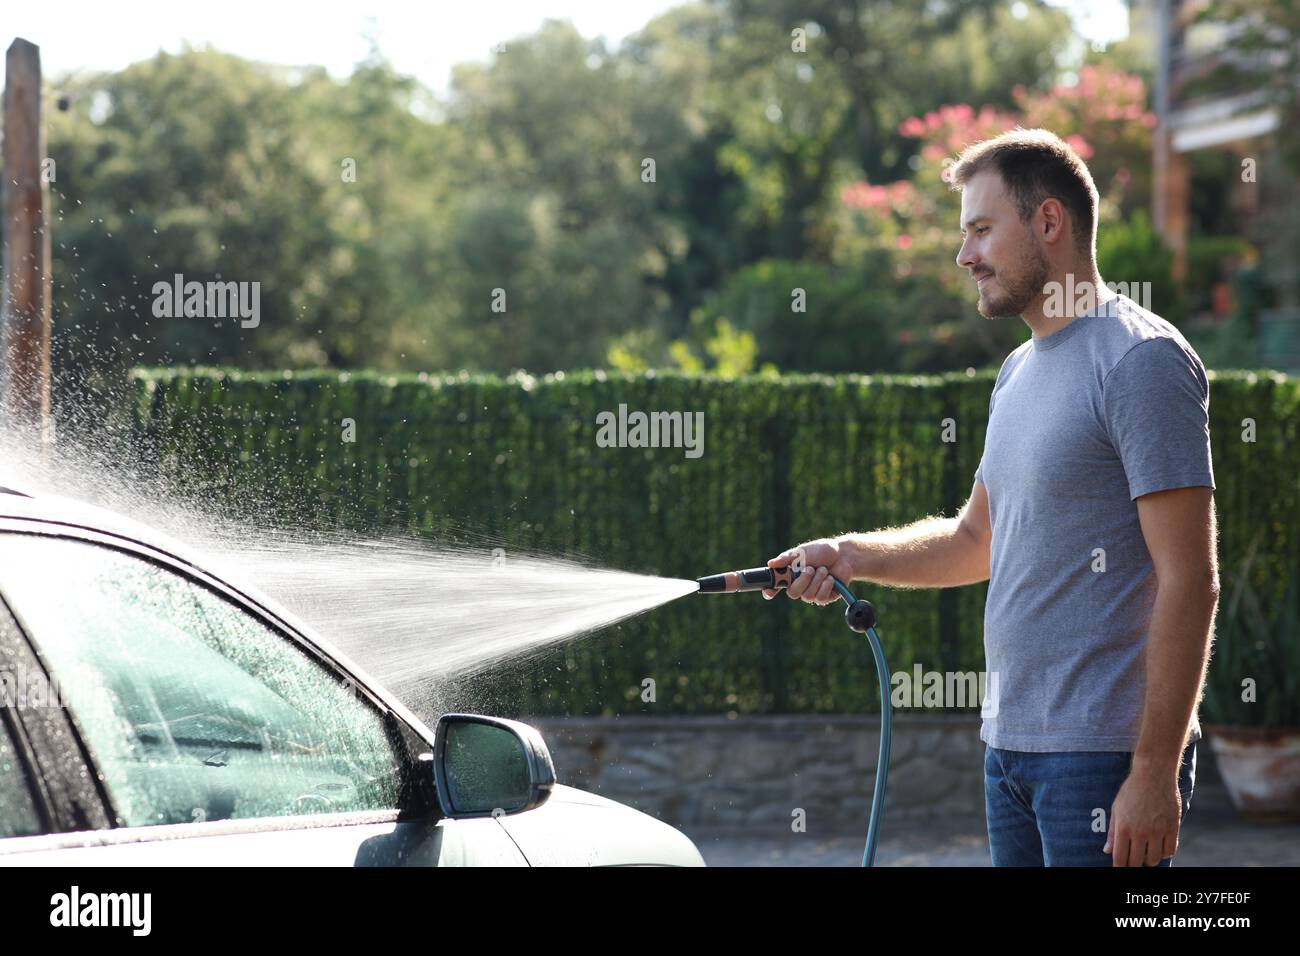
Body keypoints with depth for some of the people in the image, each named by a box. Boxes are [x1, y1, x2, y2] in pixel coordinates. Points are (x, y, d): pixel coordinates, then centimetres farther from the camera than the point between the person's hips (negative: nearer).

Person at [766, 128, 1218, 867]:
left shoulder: (1141, 360, -12)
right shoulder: (1021, 372, 18)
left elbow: (1189, 582, -17)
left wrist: (1154, 774, -21)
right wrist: (851, 557, 11)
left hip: (1104, 753, -9)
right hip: (1011, 744, 9)